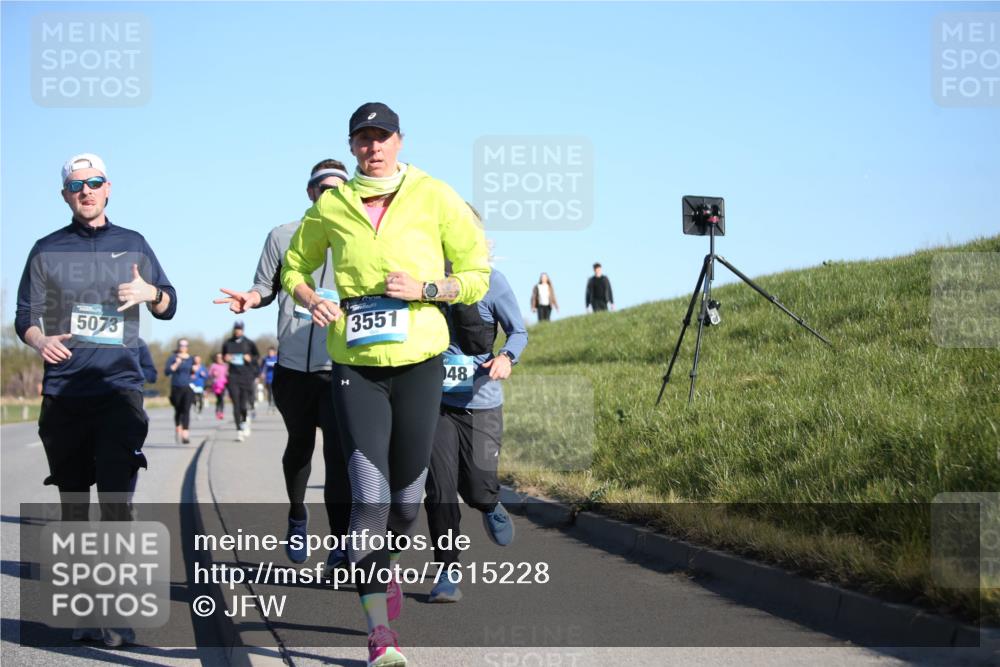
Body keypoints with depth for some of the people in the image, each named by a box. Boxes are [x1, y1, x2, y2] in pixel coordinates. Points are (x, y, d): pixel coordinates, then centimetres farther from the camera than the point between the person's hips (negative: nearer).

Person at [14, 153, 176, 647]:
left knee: (115, 495, -12)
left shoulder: (131, 244, 11)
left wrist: (149, 292, -7)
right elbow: (26, 318, 8)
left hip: (120, 388, -1)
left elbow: (168, 306, 16)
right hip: (63, 393, 1)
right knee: (73, 501, 6)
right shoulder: (47, 250, 9)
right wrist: (40, 341, -14)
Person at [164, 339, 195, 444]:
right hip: (176, 388, -1)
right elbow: (166, 372, -11)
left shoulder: (191, 358, 8)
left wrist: (194, 370, 1)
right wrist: (176, 364, -19)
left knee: (186, 410, -14)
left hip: (188, 388, 1)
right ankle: (177, 429, 39)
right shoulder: (172, 358, 0)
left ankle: (185, 435, -21)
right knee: (178, 411, 12)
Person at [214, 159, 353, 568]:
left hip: (340, 366, -2)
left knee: (339, 452, -14)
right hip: (292, 364, 2)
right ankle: (297, 517, 43)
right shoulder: (283, 237, 7)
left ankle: (340, 545, -12)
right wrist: (250, 298, -10)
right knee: (300, 445, 19)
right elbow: (266, 287, 11)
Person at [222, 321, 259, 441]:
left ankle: (245, 421, 27)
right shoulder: (227, 344, 6)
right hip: (233, 376, 1)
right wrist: (225, 358, -3)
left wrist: (250, 358, -8)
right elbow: (223, 356, 19)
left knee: (244, 405, -6)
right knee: (236, 405, -4)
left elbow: (257, 355, 12)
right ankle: (239, 431, 2)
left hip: (246, 376, -1)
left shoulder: (249, 343, 1)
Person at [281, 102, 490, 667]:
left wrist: (424, 289, -13)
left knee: (407, 499, 8)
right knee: (369, 496, -12)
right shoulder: (330, 207, 6)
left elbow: (477, 276, 3)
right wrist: (312, 300, 0)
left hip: (419, 362, 0)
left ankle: (383, 570, 40)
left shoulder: (435, 198, 0)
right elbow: (294, 268, 22)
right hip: (355, 365, 0)